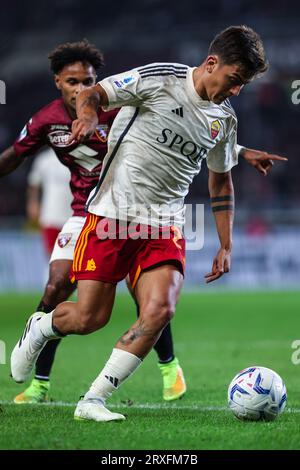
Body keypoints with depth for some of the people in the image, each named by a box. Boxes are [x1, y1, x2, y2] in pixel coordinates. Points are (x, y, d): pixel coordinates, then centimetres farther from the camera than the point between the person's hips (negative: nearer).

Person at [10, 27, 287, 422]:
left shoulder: (224, 120, 11)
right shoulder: (159, 79, -7)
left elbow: (221, 182, 23)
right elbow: (91, 94, -3)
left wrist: (226, 246, 18)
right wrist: (88, 113, -28)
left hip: (165, 226, 5)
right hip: (113, 212, -4)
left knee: (160, 310, -19)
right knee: (89, 318, -6)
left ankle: (93, 401, -10)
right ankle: (40, 327, 31)